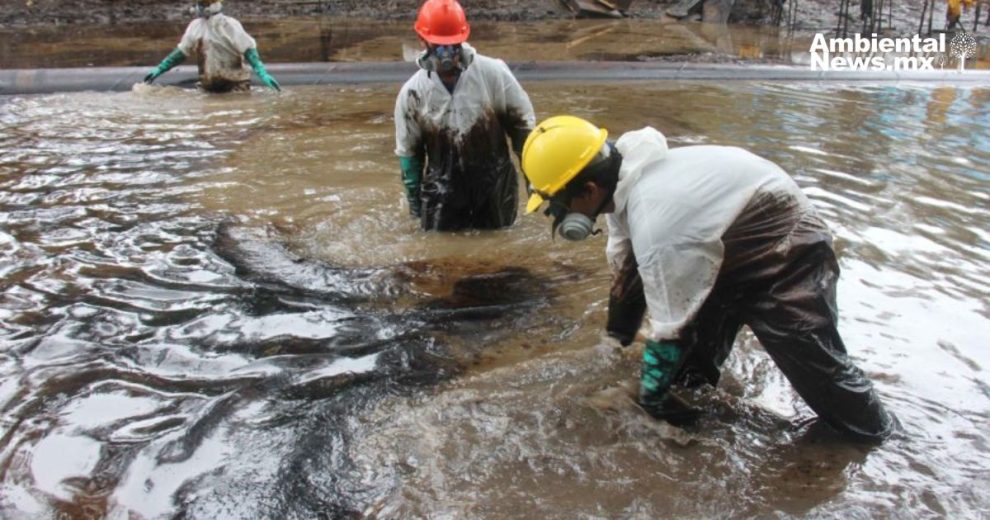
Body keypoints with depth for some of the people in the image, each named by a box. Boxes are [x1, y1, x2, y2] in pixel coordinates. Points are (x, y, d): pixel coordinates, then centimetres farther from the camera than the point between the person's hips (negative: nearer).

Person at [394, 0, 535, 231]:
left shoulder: (493, 73, -10)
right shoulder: (412, 91, -6)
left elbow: (522, 124, 1)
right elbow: (408, 152, 5)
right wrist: (414, 199, 8)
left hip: (495, 187, 0)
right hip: (442, 195, 1)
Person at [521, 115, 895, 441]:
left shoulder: (658, 227, -39)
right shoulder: (626, 179, -10)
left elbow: (671, 326, -28)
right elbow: (625, 266, 4)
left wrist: (652, 395, -12)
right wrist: (616, 340, 14)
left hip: (787, 253, -9)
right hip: (732, 247, 9)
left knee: (817, 363, -6)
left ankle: (879, 437, 15)